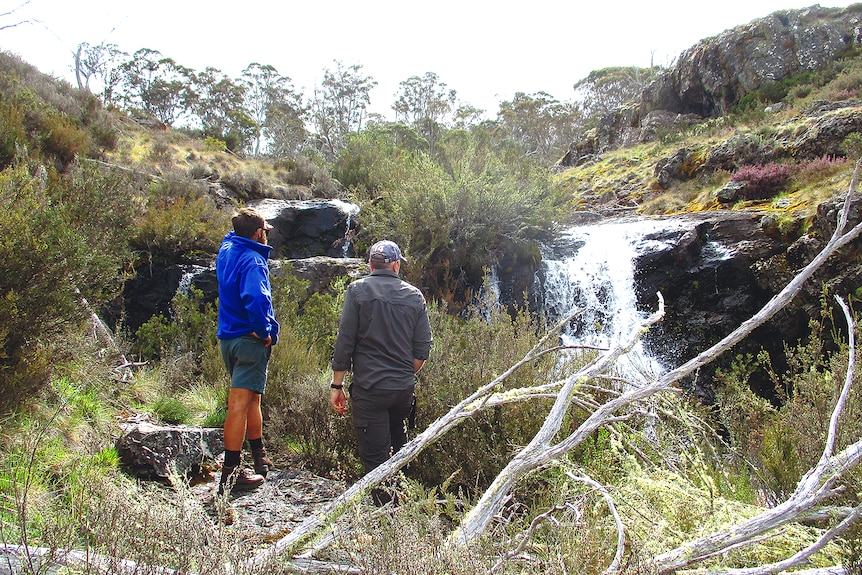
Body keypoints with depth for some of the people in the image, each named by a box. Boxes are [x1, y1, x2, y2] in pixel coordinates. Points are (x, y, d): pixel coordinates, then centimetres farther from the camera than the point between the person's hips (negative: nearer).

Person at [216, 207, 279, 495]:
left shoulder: (226, 250, 8)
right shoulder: (252, 260, -18)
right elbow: (255, 299, -32)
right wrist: (264, 332, -20)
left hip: (227, 338, 9)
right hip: (250, 340, -9)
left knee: (252, 397, 21)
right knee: (240, 404, -6)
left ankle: (259, 456, 34)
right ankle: (230, 472, 0)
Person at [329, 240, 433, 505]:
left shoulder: (358, 290, -4)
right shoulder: (415, 296, 5)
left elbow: (344, 341, -7)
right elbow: (423, 349, 6)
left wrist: (337, 385, -1)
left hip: (368, 388, -4)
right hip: (404, 389, 4)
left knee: (375, 457, 3)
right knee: (399, 445, 26)